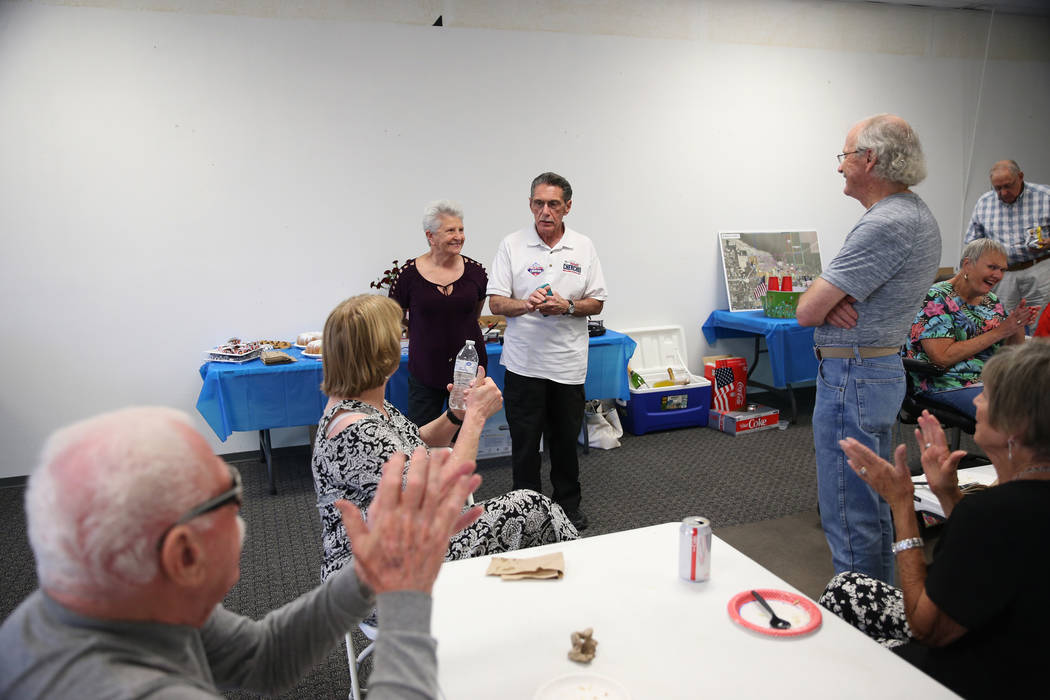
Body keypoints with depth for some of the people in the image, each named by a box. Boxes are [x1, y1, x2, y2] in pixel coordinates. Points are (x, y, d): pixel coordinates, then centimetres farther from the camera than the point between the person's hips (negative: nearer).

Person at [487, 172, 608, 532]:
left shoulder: (583, 247, 5)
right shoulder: (512, 245, -1)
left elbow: (597, 302, 5)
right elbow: (496, 302, -4)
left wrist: (567, 306, -14)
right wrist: (526, 304, -24)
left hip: (568, 361, 2)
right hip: (524, 361, -2)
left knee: (566, 438, 14)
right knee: (525, 440, 5)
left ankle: (569, 503, 32)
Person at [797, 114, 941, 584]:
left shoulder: (885, 225, -22)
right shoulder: (916, 214, 12)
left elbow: (807, 310, -21)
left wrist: (825, 300, 0)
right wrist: (834, 299, -8)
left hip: (851, 378, -11)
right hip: (884, 370, 11)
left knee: (849, 517, -1)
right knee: (873, 506, 21)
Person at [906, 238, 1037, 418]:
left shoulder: (991, 300, 15)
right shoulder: (937, 298, -8)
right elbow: (942, 357, -19)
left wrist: (1019, 325, -3)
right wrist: (998, 332, -15)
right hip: (950, 385, -7)